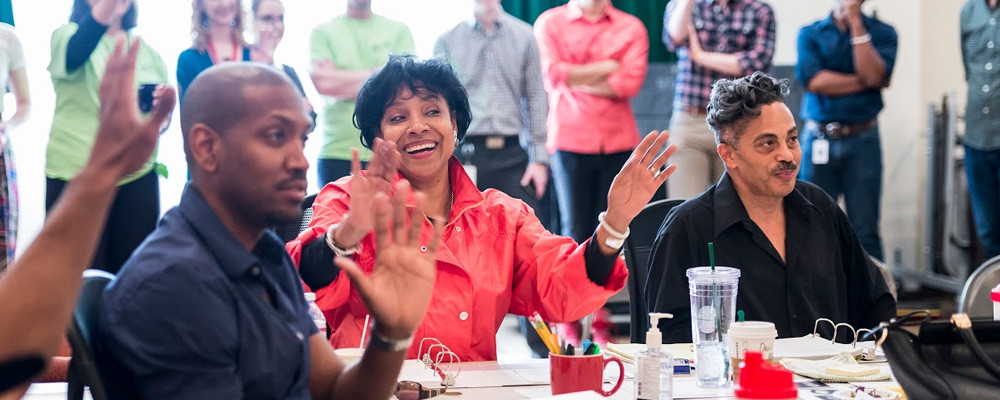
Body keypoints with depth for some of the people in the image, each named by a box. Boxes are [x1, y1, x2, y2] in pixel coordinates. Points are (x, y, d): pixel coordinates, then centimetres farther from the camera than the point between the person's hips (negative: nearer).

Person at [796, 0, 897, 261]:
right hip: (818, 140, 1)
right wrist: (865, 82, -6)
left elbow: (874, 75, -12)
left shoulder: (882, 33, 7)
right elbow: (813, 81, -8)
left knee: (865, 232, 0)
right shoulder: (810, 34, 8)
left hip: (863, 141, 0)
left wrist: (856, 24, -10)